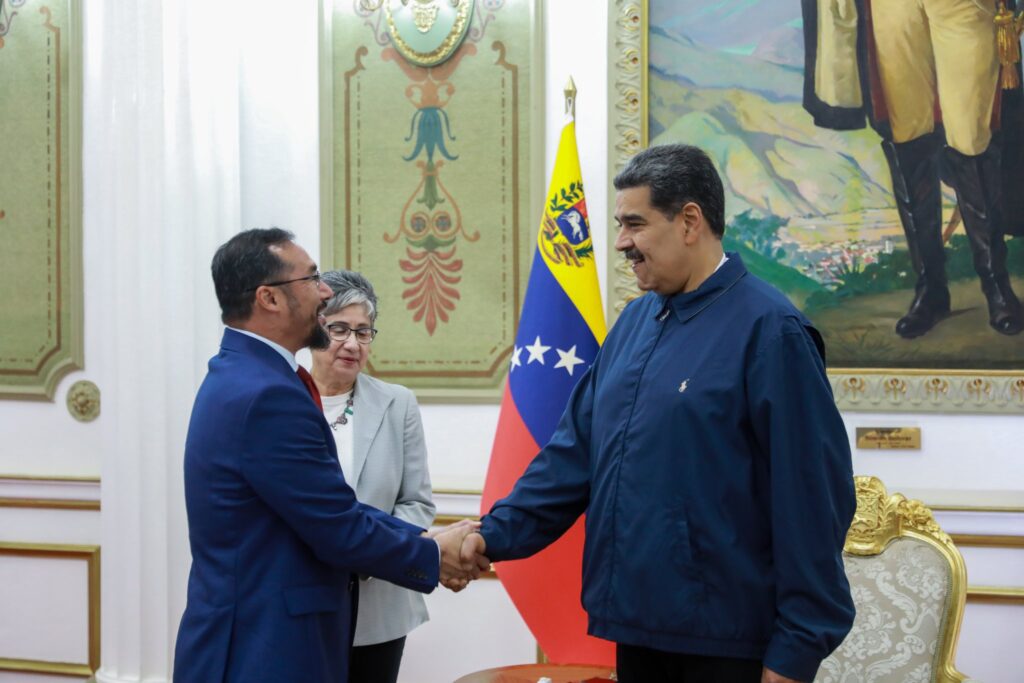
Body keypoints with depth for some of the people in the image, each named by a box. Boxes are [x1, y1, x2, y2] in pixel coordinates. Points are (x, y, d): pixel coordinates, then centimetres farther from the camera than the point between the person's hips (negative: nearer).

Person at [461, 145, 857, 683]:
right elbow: (575, 451, 13)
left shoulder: (767, 329, -14)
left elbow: (812, 497, -16)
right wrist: (498, 532, 2)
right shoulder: (636, 321, 10)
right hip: (639, 624, 7)